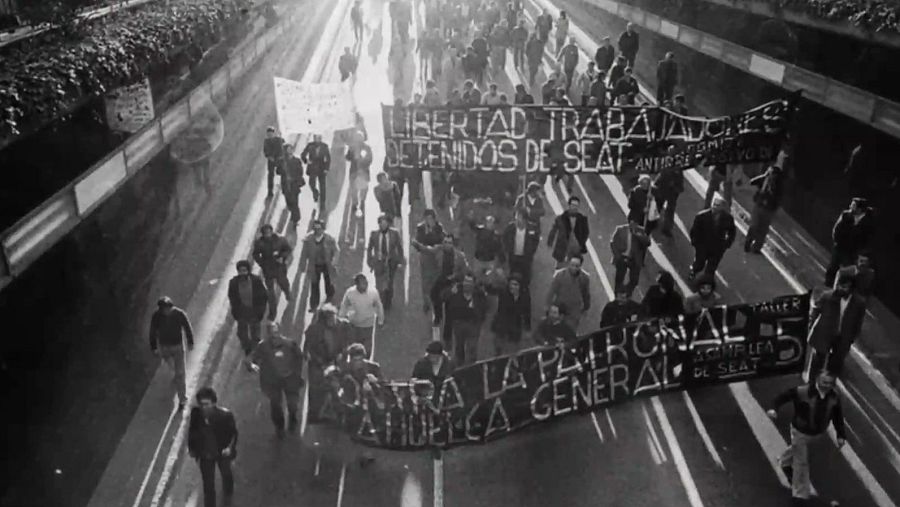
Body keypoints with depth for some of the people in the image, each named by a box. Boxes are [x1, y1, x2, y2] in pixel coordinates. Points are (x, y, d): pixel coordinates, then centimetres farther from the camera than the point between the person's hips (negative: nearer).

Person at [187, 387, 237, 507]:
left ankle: (228, 493, 62)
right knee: (208, 484, 6)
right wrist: (191, 448, 1)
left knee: (226, 474, 30)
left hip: (223, 453, 0)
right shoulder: (196, 413, -23)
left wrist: (230, 447, -29)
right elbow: (192, 431, -4)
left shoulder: (225, 415, -30)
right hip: (205, 455, 0)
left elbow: (233, 432, -15)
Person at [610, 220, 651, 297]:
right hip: (622, 258, -1)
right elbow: (613, 242, 0)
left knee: (634, 280, 2)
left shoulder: (641, 231, -2)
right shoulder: (620, 229, -5)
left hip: (635, 260, 1)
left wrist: (637, 235, -25)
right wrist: (617, 255, -8)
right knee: (619, 279, 0)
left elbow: (647, 243, -14)